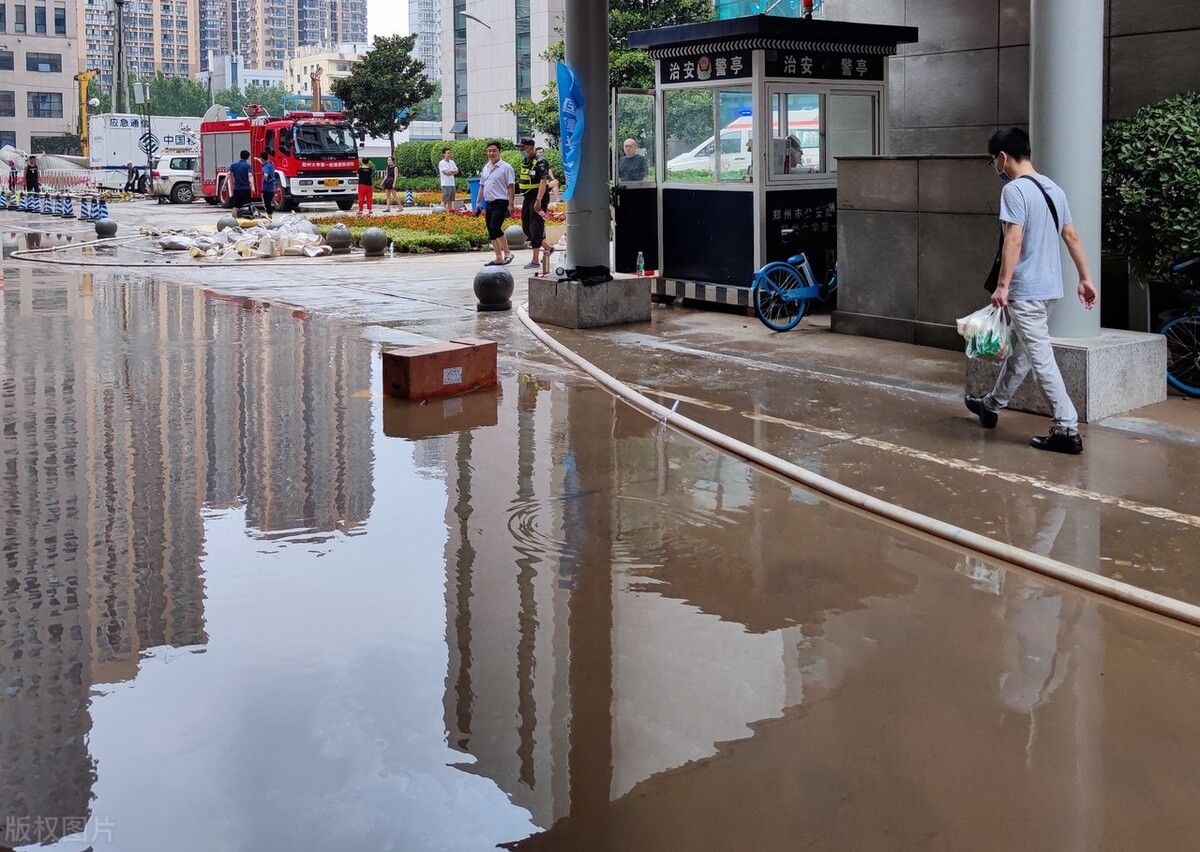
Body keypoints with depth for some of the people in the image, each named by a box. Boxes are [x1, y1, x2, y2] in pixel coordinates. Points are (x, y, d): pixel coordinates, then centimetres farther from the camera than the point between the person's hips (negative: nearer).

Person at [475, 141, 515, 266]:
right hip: (489, 203, 8)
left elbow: (511, 186, -10)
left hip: (500, 203, -8)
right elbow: (482, 186, 22)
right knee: (491, 232, 7)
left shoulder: (505, 167, -6)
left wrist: (511, 204, -17)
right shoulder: (486, 167, 16)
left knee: (495, 228, -19)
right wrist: (479, 202, 17)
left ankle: (507, 253, -6)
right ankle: (498, 258, 14)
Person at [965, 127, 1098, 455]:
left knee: (1041, 359, -6)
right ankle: (992, 406, 39)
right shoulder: (1053, 188, 12)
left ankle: (1067, 430, -8)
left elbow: (1013, 240, -23)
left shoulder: (1014, 190, -15)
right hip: (1050, 288, 9)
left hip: (1025, 291, -9)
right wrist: (1086, 279, 17)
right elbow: (1072, 237, 14)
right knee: (1020, 350, 22)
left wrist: (1002, 286, -21)